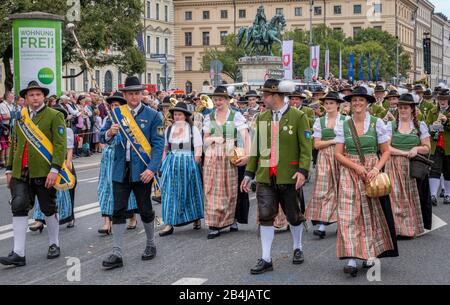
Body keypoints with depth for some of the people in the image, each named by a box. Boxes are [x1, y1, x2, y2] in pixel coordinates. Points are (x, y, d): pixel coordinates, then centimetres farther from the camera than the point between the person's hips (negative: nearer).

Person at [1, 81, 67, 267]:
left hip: (44, 173, -4)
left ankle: (54, 245, 28)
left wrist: (55, 169, -19)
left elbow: (61, 144, -10)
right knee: (19, 208, -6)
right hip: (21, 173, 4)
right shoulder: (21, 117, 14)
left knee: (49, 209, 8)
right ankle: (18, 254, -6)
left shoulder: (54, 116, -3)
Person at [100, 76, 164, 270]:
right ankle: (117, 253, 5)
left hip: (142, 171, -2)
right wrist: (110, 133, -16)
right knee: (118, 211, 1)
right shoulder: (116, 113, 7)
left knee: (145, 210, 9)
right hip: (121, 170, 2)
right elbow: (102, 138, 8)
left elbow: (158, 144, -6)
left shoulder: (152, 116, -2)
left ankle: (151, 245, 29)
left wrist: (152, 168, -17)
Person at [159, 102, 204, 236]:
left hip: (189, 163, -3)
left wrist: (194, 165, -11)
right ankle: (169, 224, -4)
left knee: (190, 192, 7)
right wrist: (164, 163, 6)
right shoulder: (169, 129, 8)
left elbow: (198, 150, -5)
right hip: (171, 164, 3)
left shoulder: (193, 129, -3)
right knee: (170, 193, -4)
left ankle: (197, 218, 25)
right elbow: (165, 148, 14)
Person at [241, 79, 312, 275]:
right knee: (265, 216, -1)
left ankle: (297, 248, 34)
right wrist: (249, 173, 10)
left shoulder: (298, 116, -6)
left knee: (293, 215, 11)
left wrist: (303, 170, -19)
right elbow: (256, 147, 12)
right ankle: (266, 259, 4)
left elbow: (306, 146, -8)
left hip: (288, 177, -3)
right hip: (265, 177, 3)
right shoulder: (262, 117, 8)